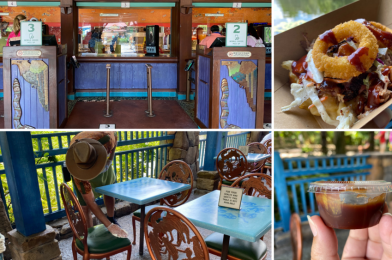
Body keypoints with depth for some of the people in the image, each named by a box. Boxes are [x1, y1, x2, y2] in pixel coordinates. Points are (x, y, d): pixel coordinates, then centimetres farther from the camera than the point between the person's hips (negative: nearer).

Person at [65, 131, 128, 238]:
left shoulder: (106, 138, -46)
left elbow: (113, 134, -18)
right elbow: (90, 203, -39)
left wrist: (111, 157, -12)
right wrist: (109, 226, -43)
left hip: (104, 162, 4)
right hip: (81, 169, -3)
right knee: (86, 207, -8)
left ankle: (111, 218, 49)